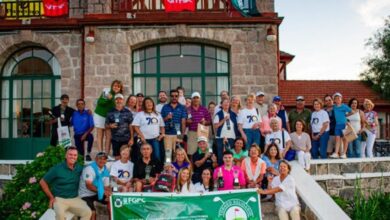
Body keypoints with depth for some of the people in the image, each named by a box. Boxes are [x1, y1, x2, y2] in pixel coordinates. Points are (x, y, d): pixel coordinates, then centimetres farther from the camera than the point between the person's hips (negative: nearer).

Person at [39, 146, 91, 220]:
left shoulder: (79, 168, 3)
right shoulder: (57, 168, -5)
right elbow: (42, 182, 1)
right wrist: (51, 197, -2)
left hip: (75, 199, 3)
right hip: (59, 199, -3)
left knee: (88, 212, -21)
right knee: (60, 214, -35)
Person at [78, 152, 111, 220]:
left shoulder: (106, 171, 0)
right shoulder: (89, 168, -19)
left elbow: (107, 186, 3)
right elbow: (88, 185, -25)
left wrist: (108, 193, -18)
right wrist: (102, 191, -33)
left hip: (97, 194, 6)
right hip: (86, 194, -6)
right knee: (92, 212, -24)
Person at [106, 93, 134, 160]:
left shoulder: (128, 112, 2)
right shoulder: (110, 113, 4)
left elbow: (130, 126, 2)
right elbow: (106, 125, 9)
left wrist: (131, 138, -3)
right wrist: (110, 125, -14)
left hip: (126, 139, 0)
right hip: (115, 139, 1)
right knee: (116, 157, 6)